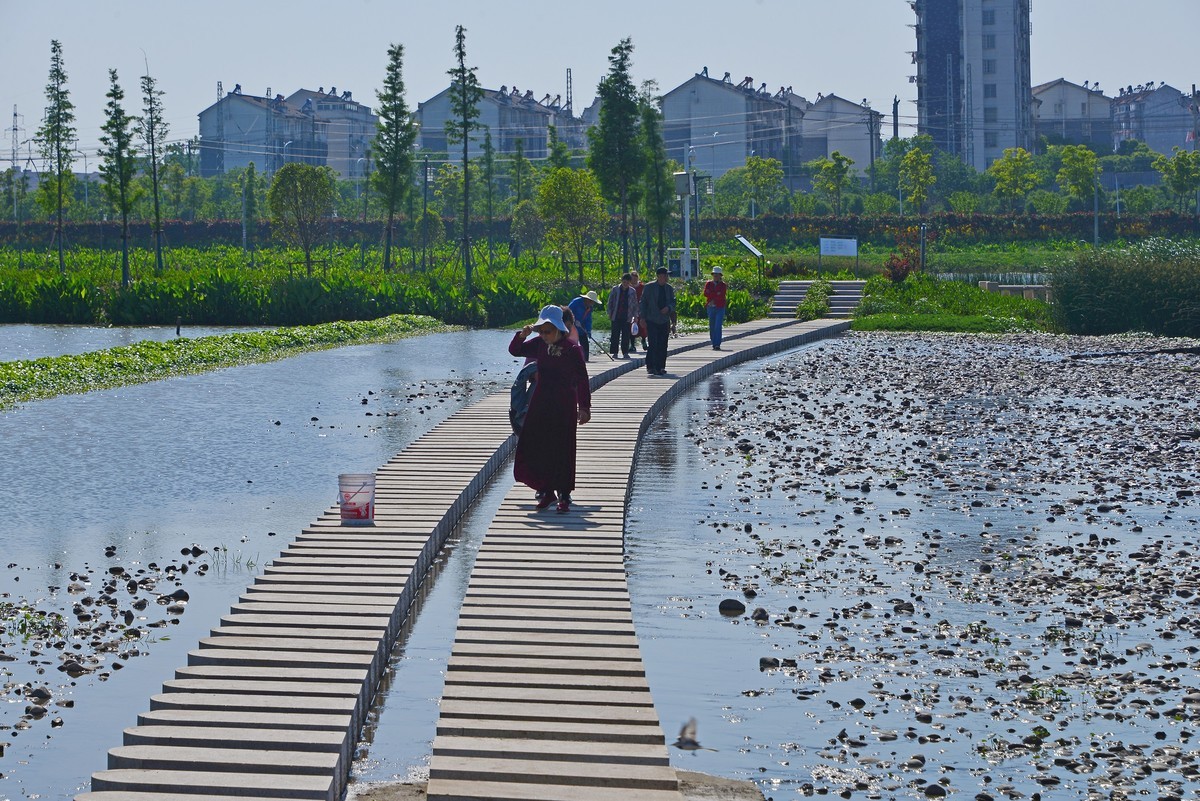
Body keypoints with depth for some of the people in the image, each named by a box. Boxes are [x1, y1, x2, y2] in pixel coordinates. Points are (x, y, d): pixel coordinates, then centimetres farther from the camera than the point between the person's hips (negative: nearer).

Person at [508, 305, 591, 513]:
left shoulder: (572, 350, -11)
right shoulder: (539, 344, 3)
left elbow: (582, 380, -7)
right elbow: (514, 350, 10)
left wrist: (584, 407, -9)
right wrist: (522, 335, -10)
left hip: (564, 406, -5)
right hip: (540, 403, 5)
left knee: (562, 451, -1)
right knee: (535, 448, 3)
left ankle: (564, 495, 8)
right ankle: (547, 491, 17)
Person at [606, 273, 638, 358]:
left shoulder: (632, 291, 5)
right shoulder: (615, 289, 3)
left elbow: (635, 304, 10)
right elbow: (610, 301, 8)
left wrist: (635, 315, 5)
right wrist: (610, 313, 3)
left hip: (626, 317, 0)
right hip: (616, 316, 0)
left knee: (626, 335, 1)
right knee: (615, 335, 0)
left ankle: (625, 352, 7)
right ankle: (614, 352, 5)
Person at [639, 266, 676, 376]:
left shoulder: (669, 289, 11)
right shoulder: (649, 288, 0)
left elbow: (673, 303, 12)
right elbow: (643, 303, 1)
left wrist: (668, 308, -12)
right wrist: (643, 318, -5)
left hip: (664, 321, 4)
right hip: (652, 320, -4)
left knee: (663, 345, 3)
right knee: (653, 344, -12)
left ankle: (660, 367, 11)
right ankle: (651, 366, -8)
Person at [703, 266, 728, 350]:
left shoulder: (723, 285, 2)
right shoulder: (708, 284, 9)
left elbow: (721, 295, -12)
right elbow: (705, 293, -7)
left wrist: (711, 295, -10)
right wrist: (716, 294, -10)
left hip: (720, 308, -3)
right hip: (711, 308, 3)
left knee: (718, 326, -13)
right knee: (712, 327, 8)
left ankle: (717, 345, -17)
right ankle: (714, 344, 18)